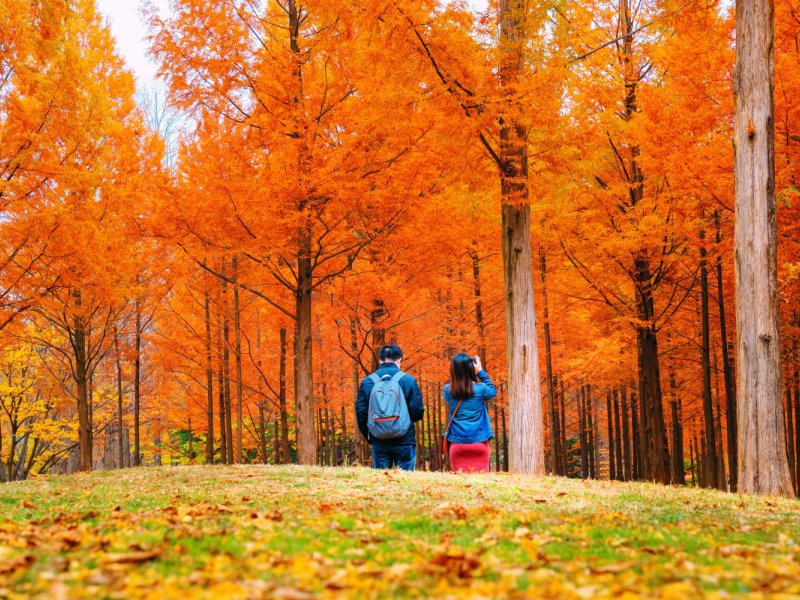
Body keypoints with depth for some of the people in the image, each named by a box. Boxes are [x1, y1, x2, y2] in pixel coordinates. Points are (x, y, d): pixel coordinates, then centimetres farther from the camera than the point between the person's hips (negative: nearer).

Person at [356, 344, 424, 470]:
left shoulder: (367, 382, 2)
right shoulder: (408, 380, -4)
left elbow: (360, 412, 3)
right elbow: (418, 411, -5)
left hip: (379, 442, 2)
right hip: (404, 441, -2)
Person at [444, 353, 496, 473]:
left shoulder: (448, 391, -4)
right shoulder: (480, 389, -7)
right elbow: (493, 391, 15)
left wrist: (459, 368, 12)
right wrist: (480, 372, 14)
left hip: (458, 444, 1)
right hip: (479, 443, -1)